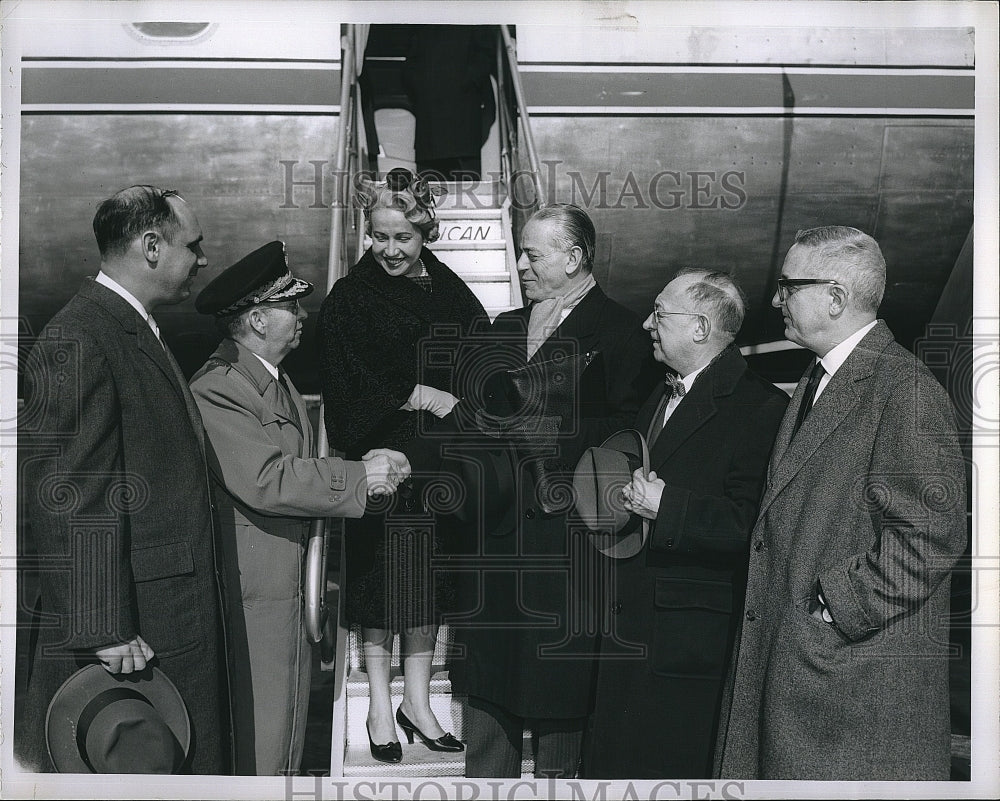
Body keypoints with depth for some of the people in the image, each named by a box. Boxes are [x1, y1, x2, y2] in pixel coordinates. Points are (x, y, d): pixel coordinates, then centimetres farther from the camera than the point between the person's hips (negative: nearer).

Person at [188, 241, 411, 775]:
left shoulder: (278, 380, 16)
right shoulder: (217, 390, -17)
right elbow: (264, 480, -25)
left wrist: (365, 471, 0)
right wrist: (360, 478, -19)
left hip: (293, 585, 10)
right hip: (253, 594, -10)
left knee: (287, 736, 16)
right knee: (257, 738, -1)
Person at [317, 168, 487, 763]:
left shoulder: (450, 292, 7)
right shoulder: (349, 299, -3)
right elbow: (353, 384, -10)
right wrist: (427, 397, -14)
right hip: (380, 455, -3)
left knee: (429, 579, 9)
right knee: (382, 579, 3)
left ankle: (418, 700, 24)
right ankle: (380, 705, 18)